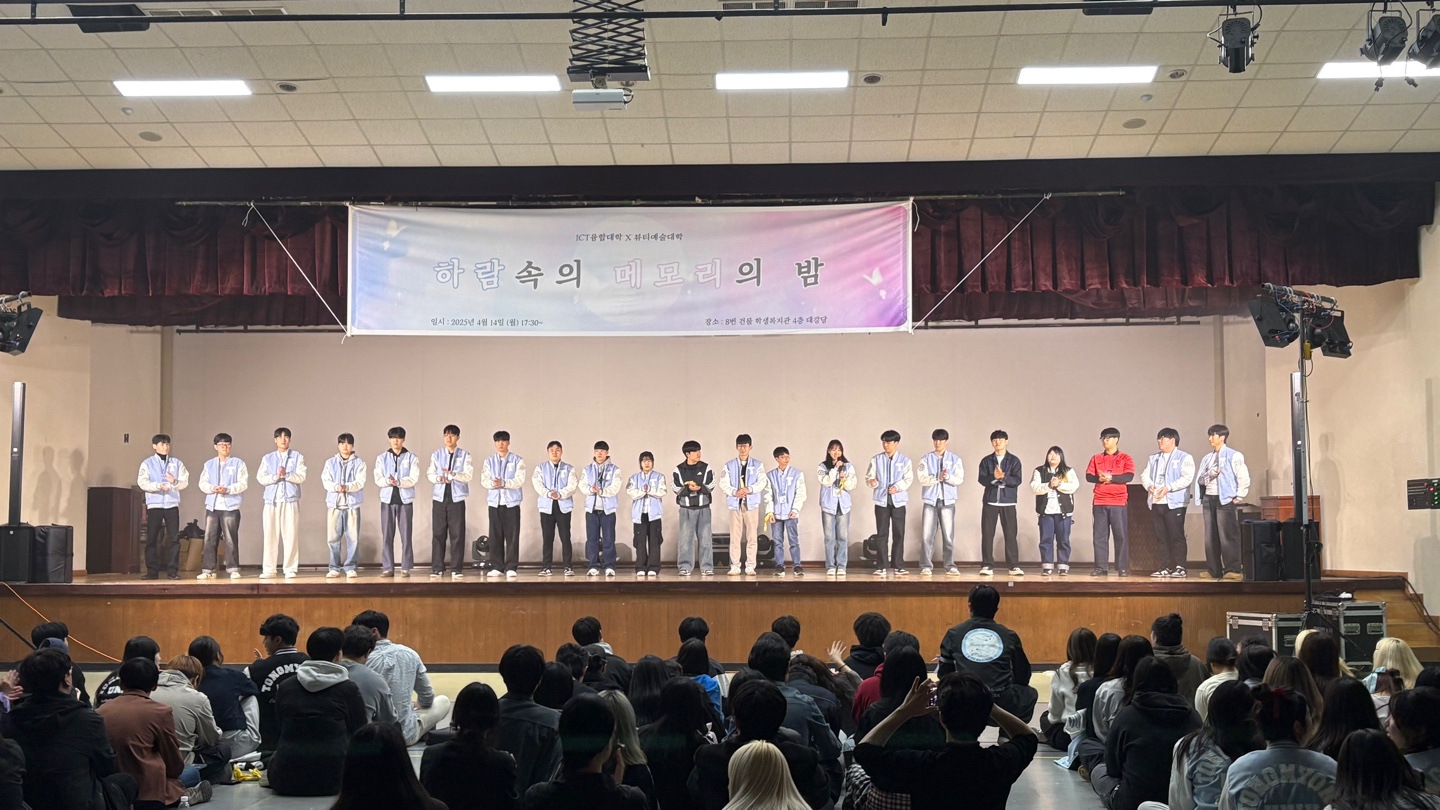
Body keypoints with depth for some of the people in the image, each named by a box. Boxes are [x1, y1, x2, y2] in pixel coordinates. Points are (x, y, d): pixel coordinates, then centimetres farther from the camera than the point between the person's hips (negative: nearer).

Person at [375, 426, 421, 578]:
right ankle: (387, 568, 6)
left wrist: (398, 482, -22)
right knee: (387, 535, 1)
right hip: (387, 499, 2)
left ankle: (406, 568, 3)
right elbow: (378, 479, 1)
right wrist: (388, 481, -20)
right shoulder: (382, 458, 8)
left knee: (406, 535, -1)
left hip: (405, 499, -1)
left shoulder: (411, 458, 3)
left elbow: (413, 479, -7)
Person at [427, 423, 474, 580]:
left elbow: (469, 475, -5)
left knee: (457, 534, -2)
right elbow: (430, 474, 5)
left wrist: (452, 474, -19)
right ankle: (437, 568, 6)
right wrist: (439, 478, -16)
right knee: (438, 534, 1)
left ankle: (456, 569, 2)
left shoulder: (465, 455, 3)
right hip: (439, 498, 2)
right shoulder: (436, 455, 10)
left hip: (457, 498, -2)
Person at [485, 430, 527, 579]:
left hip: (512, 502, -2)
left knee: (512, 536, -4)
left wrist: (503, 483, -22)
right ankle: (497, 567, 10)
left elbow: (519, 480, -8)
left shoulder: (517, 460, 2)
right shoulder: (489, 461, 11)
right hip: (494, 502, 3)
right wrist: (493, 483, -20)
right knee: (495, 536, 3)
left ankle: (511, 567, -1)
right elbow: (485, 481, 2)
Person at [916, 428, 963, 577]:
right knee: (926, 535, -2)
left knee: (948, 535, 0)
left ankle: (950, 566, 7)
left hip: (947, 501, 0)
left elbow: (960, 479, -3)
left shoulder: (955, 459, 5)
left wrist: (948, 477, -21)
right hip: (930, 501, 0)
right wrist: (938, 477, -19)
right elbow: (922, 478, -6)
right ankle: (926, 566, 2)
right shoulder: (926, 459, 4)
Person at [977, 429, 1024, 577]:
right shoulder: (986, 461, 6)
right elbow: (982, 480, -5)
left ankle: (1014, 566, 2)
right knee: (987, 534, -1)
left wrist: (1003, 477, -22)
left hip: (1008, 502, -1)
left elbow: (1017, 480, -7)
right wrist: (994, 477, -23)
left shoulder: (1014, 461, 3)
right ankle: (987, 566, 3)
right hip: (990, 502, 1)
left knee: (1010, 534, -1)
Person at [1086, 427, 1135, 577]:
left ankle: (1123, 568, 1)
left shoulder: (1125, 458, 5)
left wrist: (1111, 478, -16)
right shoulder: (1096, 458, 14)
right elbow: (1088, 476, 4)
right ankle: (1101, 568, 4)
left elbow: (1129, 476, -8)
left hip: (1119, 503, -3)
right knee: (1100, 536, 1)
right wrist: (1099, 478, -15)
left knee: (1121, 536, -3)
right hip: (1100, 503, 3)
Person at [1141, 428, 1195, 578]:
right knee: (1161, 537, 6)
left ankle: (1180, 568, -1)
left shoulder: (1184, 458, 0)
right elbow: (1145, 475, 13)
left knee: (1176, 536, -6)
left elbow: (1187, 478, -12)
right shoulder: (1154, 459, 21)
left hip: (1174, 503, -6)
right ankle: (1165, 568, 10)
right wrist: (1149, 485, -9)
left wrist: (1168, 488, -21)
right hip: (1156, 502, 6)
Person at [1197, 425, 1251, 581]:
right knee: (1211, 536, 6)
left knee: (1228, 536, -9)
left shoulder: (1234, 456, -2)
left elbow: (1244, 478, -6)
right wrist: (1210, 475, -7)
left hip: (1226, 499, -6)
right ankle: (1213, 570, 10)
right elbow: (1199, 479, 12)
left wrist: (1239, 497, -10)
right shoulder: (1207, 458, 16)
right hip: (1208, 498, 6)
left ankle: (1233, 570, -8)